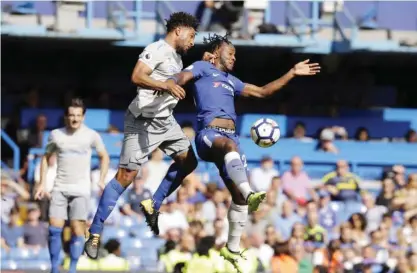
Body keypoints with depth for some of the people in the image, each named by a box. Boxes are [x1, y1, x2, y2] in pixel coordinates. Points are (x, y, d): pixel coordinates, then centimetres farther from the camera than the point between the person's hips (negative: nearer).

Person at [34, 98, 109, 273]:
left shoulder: (91, 136, 0)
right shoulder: (56, 135, 3)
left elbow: (104, 157, 12)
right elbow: (46, 157, 15)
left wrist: (101, 180, 1)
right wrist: (43, 183, 8)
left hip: (81, 189, -1)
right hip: (60, 188, 1)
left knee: (77, 229, -7)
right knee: (54, 228, -8)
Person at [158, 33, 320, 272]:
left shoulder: (231, 80, 32)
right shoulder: (203, 68, 12)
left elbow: (262, 92, 37)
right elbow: (182, 77, -7)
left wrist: (292, 73, 36)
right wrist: (170, 84, -32)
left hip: (230, 138, 8)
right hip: (209, 134, -8)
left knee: (239, 195, 1)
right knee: (230, 145, -42)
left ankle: (233, 249, 14)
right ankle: (250, 194, -66)